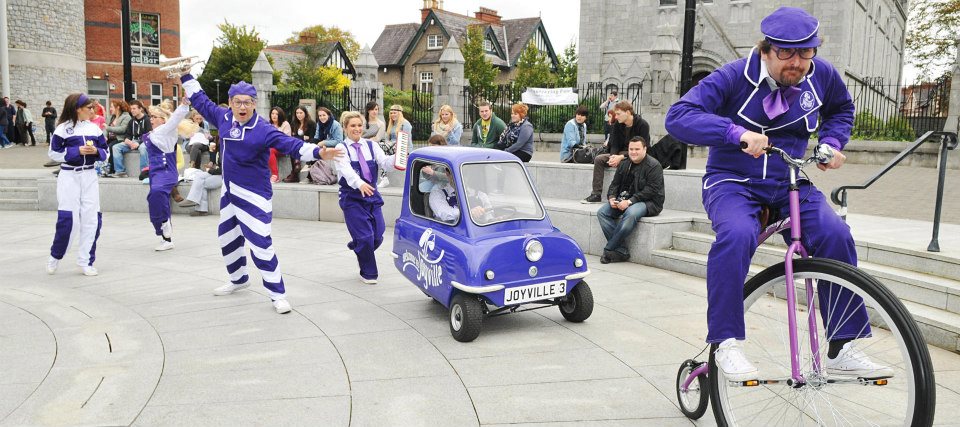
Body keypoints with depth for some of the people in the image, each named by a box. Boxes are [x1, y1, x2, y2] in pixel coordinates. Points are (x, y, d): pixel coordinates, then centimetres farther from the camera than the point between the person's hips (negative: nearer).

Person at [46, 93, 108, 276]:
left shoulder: (94, 128, 7)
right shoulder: (63, 128, -5)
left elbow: (105, 152, 11)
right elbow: (54, 153, -5)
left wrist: (96, 151, -10)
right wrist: (78, 151, -16)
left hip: (89, 176, 4)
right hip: (69, 176, -4)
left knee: (92, 219, 1)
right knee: (67, 219, -6)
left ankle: (86, 261, 12)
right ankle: (55, 256, 17)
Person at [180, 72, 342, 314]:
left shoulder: (262, 129, -18)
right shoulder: (223, 117, 0)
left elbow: (291, 145, -28)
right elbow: (201, 101, 17)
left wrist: (317, 152, -42)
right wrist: (186, 76, 21)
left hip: (253, 196, -8)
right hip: (229, 192, 8)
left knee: (261, 245, -12)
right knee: (227, 239, 23)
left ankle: (278, 295, -2)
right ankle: (238, 280, 46)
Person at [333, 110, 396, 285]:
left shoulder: (371, 145, 7)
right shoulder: (341, 148, -5)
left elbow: (384, 162, -8)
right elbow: (346, 169, -23)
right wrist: (359, 184, -42)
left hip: (372, 195, 4)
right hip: (351, 198, -4)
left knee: (378, 237, 5)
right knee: (365, 236, -7)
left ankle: (356, 246, 39)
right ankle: (368, 273, 14)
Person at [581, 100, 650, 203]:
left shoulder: (642, 125, -16)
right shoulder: (618, 125, 3)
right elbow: (614, 144, 3)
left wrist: (621, 157, -27)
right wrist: (613, 156, -21)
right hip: (621, 154, 7)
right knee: (598, 159, -11)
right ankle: (596, 194, -14)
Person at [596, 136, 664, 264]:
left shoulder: (653, 166, -8)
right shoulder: (624, 165, 14)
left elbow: (651, 190, -17)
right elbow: (615, 184, 15)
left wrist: (630, 201, -25)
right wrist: (612, 198, -8)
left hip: (648, 202, -7)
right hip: (625, 200, 7)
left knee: (630, 213, -38)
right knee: (602, 212, -15)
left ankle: (609, 250, -26)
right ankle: (621, 251, -21)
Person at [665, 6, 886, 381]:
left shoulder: (822, 74, 0)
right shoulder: (734, 77, -14)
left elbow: (841, 109, 23)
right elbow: (678, 117, -24)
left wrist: (831, 142, 2)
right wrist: (737, 131, -38)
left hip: (790, 184, 4)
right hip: (733, 182, -4)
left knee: (835, 234, -24)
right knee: (736, 235, -37)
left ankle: (843, 348, -11)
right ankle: (726, 343, -25)